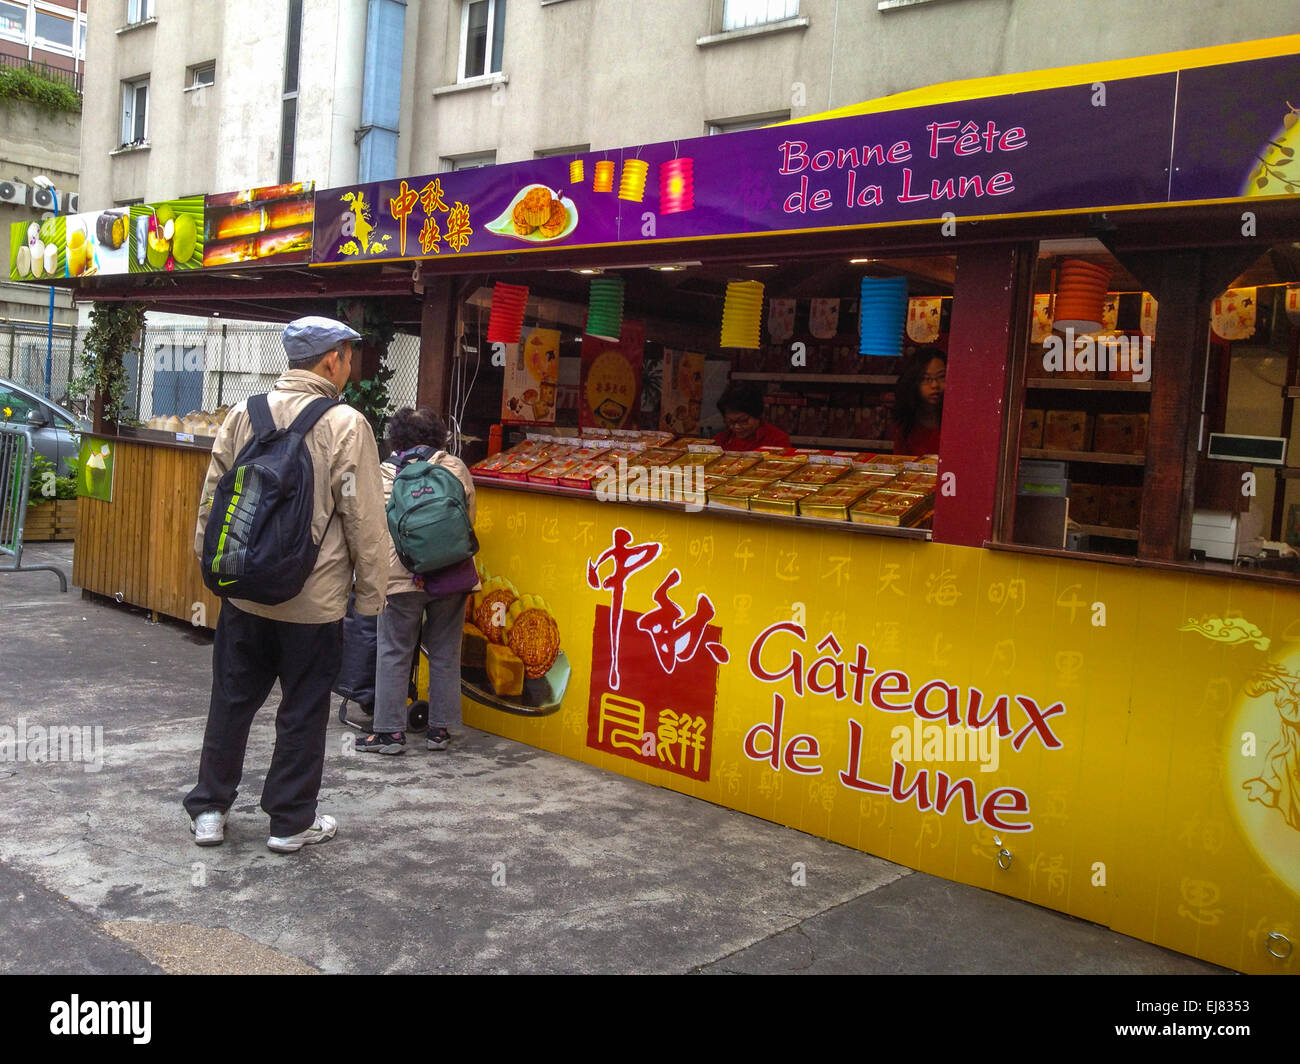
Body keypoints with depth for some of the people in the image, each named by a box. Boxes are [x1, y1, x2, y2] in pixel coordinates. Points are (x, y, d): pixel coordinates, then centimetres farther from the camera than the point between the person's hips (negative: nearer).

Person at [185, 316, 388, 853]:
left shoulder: (243, 414, 1)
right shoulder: (346, 425, -12)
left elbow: (212, 498, 9)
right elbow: (364, 519, -11)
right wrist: (370, 592, -1)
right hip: (313, 600, -4)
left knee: (231, 700, 16)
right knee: (303, 710, 9)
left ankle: (208, 809, 26)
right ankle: (291, 821, 20)